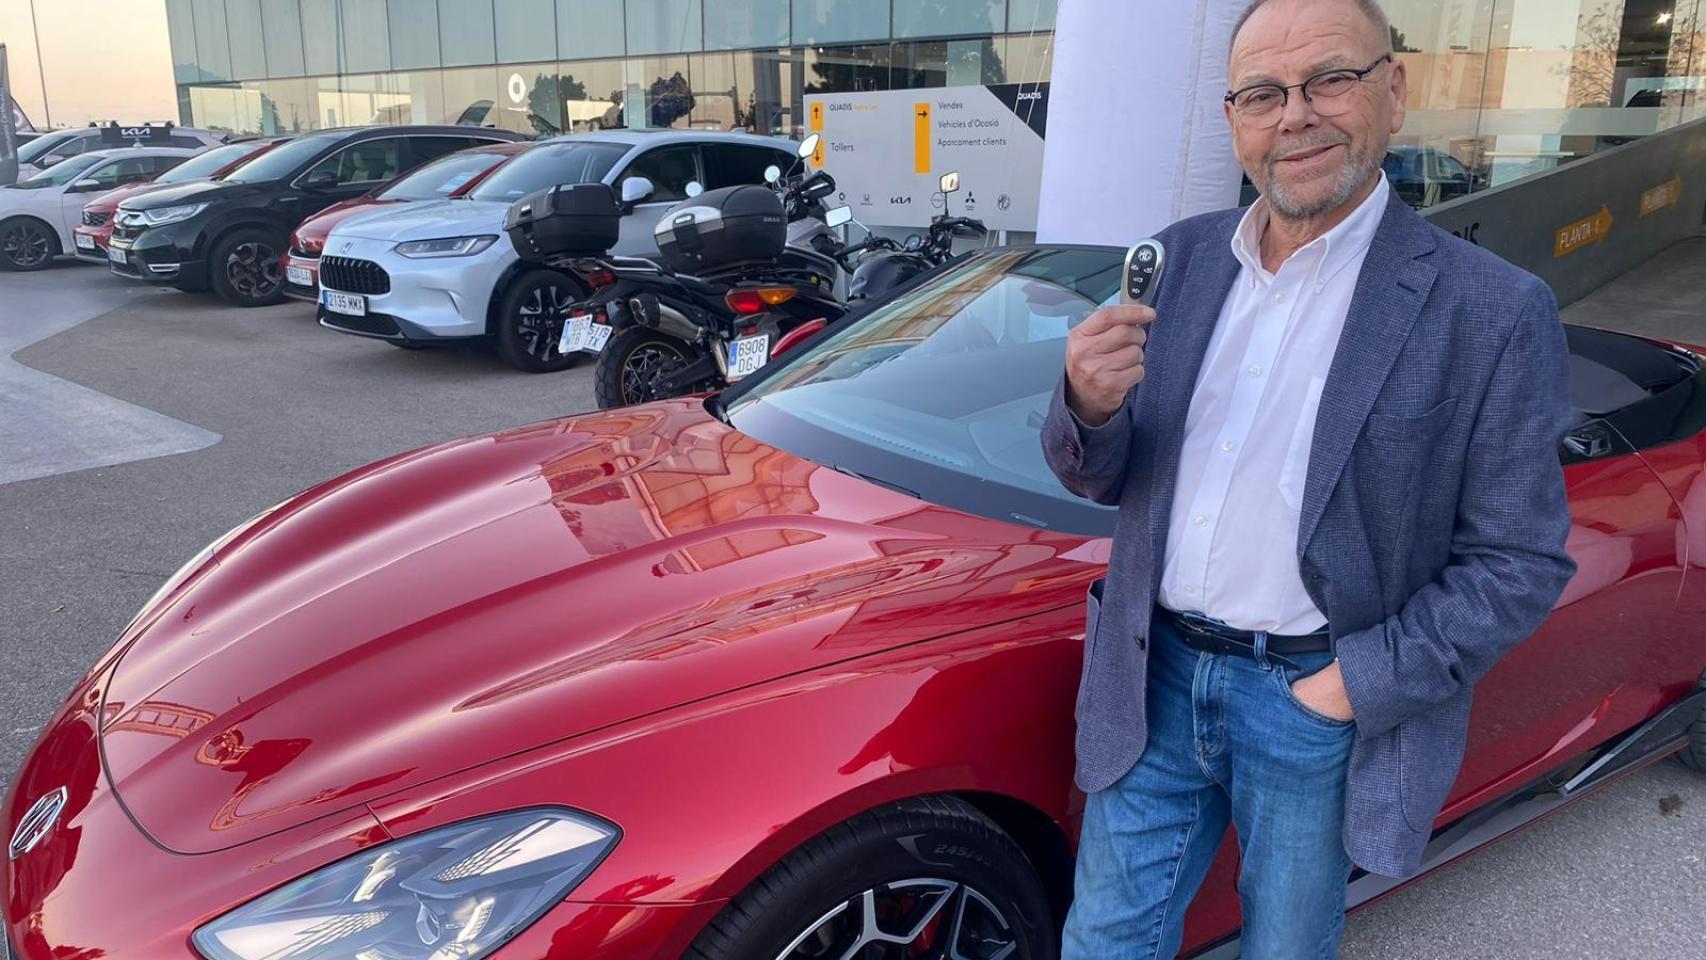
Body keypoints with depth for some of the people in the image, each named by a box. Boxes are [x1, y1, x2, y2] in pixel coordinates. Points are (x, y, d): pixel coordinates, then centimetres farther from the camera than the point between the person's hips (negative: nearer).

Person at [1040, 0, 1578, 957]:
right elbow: (1101, 478, 3)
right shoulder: (1183, 257, 0)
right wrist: (1090, 408, -19)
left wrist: (1367, 680, -16)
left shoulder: (1492, 312, -12)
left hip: (1315, 700, -3)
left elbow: (1523, 559, -8)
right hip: (1154, 677, 3)